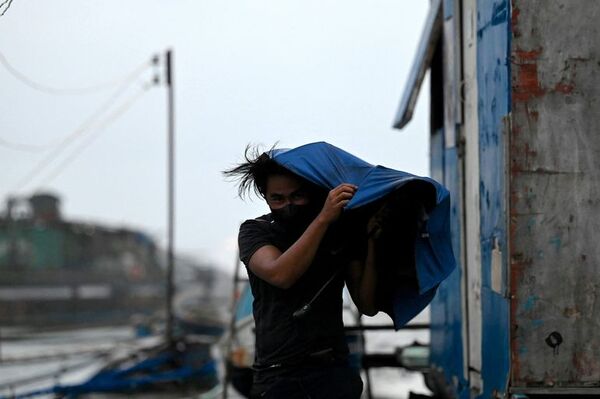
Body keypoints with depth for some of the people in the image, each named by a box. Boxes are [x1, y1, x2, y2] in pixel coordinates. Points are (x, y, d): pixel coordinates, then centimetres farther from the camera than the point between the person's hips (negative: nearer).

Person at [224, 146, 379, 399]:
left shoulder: (342, 231, 7)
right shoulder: (254, 231, 3)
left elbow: (367, 306, 3)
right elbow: (281, 275, -19)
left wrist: (371, 242, -8)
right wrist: (323, 218, -24)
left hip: (333, 371, 1)